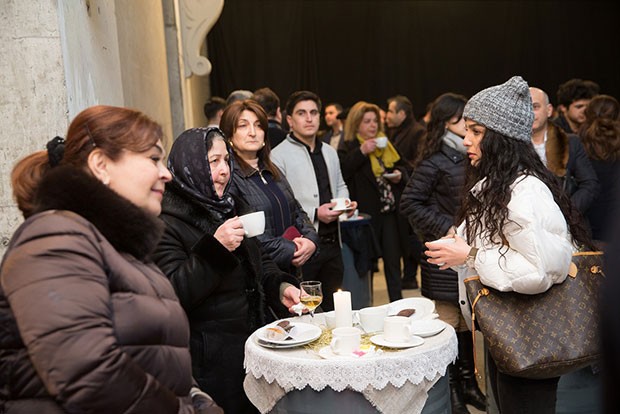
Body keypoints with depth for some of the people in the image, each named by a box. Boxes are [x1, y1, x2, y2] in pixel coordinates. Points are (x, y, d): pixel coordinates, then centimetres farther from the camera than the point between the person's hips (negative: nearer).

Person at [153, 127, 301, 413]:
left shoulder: (229, 207, 11)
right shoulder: (166, 221, -13)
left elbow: (260, 261, 16)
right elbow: (172, 294, -21)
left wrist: (281, 286, -3)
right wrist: (215, 248, -28)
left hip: (252, 343, 7)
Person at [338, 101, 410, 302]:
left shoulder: (386, 145, 16)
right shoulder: (348, 148, -2)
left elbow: (401, 167, 25)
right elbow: (341, 171, -20)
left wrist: (399, 174, 3)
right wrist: (361, 152, -22)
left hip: (390, 211, 5)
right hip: (366, 213, -5)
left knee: (393, 259, 10)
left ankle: (396, 302, 20)